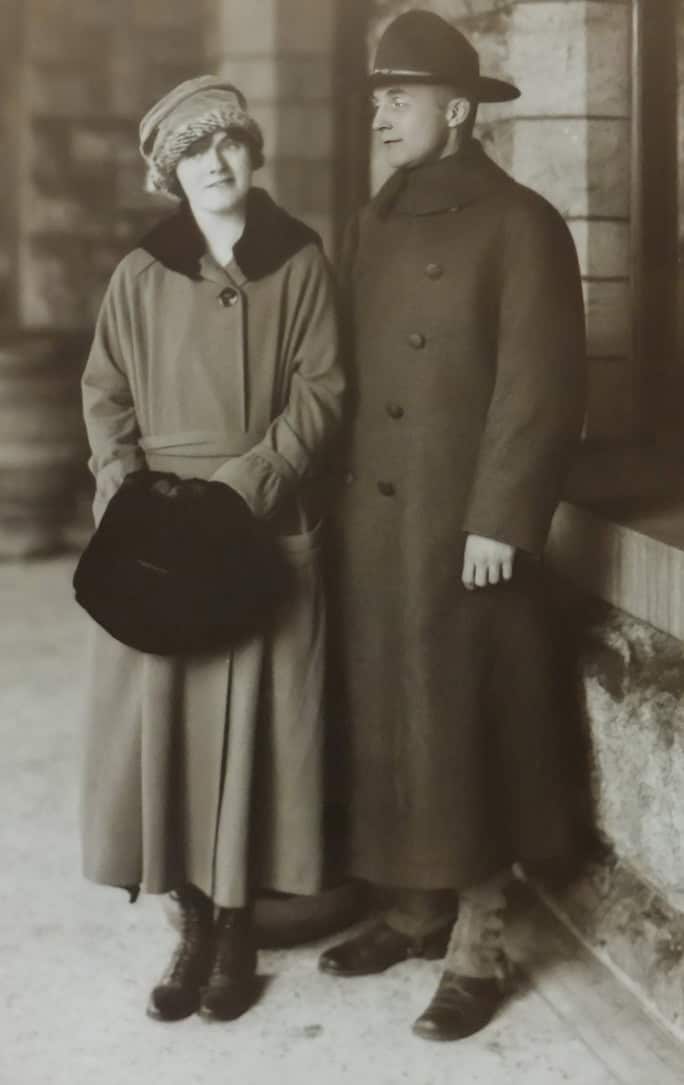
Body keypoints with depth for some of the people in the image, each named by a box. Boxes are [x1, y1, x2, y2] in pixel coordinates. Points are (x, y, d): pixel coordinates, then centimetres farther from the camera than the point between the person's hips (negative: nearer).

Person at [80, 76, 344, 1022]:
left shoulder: (299, 263, 2)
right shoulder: (141, 275, 5)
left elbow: (321, 391, -2)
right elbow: (105, 394, 7)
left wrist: (245, 483, -13)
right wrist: (131, 492, -9)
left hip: (266, 532, -1)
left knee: (252, 726, 0)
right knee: (160, 722, 0)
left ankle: (237, 927, 13)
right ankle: (195, 924, 13)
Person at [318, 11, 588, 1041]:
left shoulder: (520, 225, -7)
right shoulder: (373, 224, 15)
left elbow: (540, 387, -13)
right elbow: (346, 369, 14)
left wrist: (499, 521, -17)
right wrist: (336, 496, 8)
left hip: (464, 528, -6)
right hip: (371, 523, 7)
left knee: (467, 729, 1)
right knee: (388, 719, 12)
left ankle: (479, 946, 13)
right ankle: (415, 909, 27)